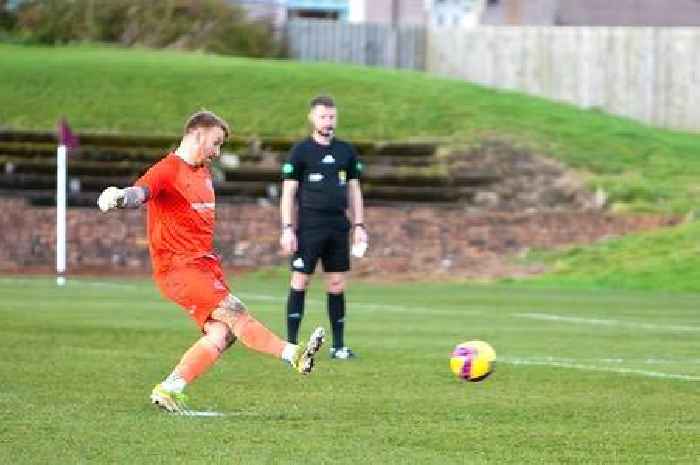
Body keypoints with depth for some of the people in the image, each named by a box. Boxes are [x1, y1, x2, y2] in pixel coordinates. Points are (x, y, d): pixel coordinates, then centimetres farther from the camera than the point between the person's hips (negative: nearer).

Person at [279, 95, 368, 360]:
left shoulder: (346, 151, 11)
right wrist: (287, 229, -9)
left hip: (338, 227, 4)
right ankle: (291, 344, 0)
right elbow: (288, 192, -2)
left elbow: (354, 190, 16)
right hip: (309, 227, -4)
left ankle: (338, 346, 9)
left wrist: (359, 225, 9)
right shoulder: (301, 151, -1)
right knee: (300, 281, -4)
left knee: (337, 284, 4)